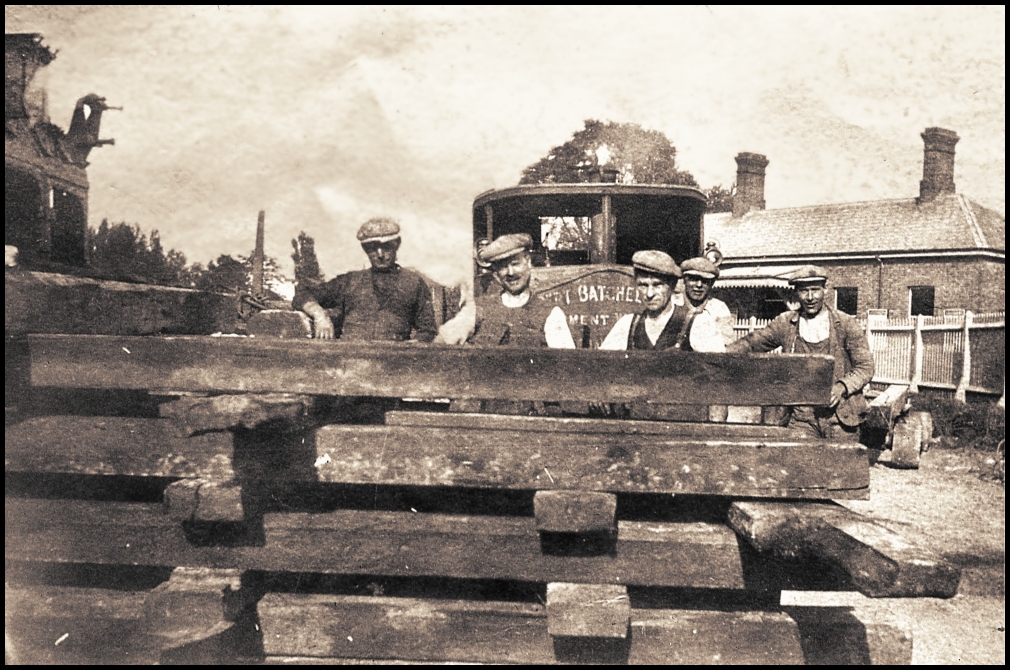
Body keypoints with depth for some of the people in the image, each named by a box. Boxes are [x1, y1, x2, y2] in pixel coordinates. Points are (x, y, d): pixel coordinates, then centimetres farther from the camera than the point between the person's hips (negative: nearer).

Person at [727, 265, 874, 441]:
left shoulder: (846, 324, 2)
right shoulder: (785, 323, 6)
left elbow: (865, 367, 2)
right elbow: (751, 343, 11)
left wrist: (842, 387, -16)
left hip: (841, 416, -1)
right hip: (801, 417, 1)